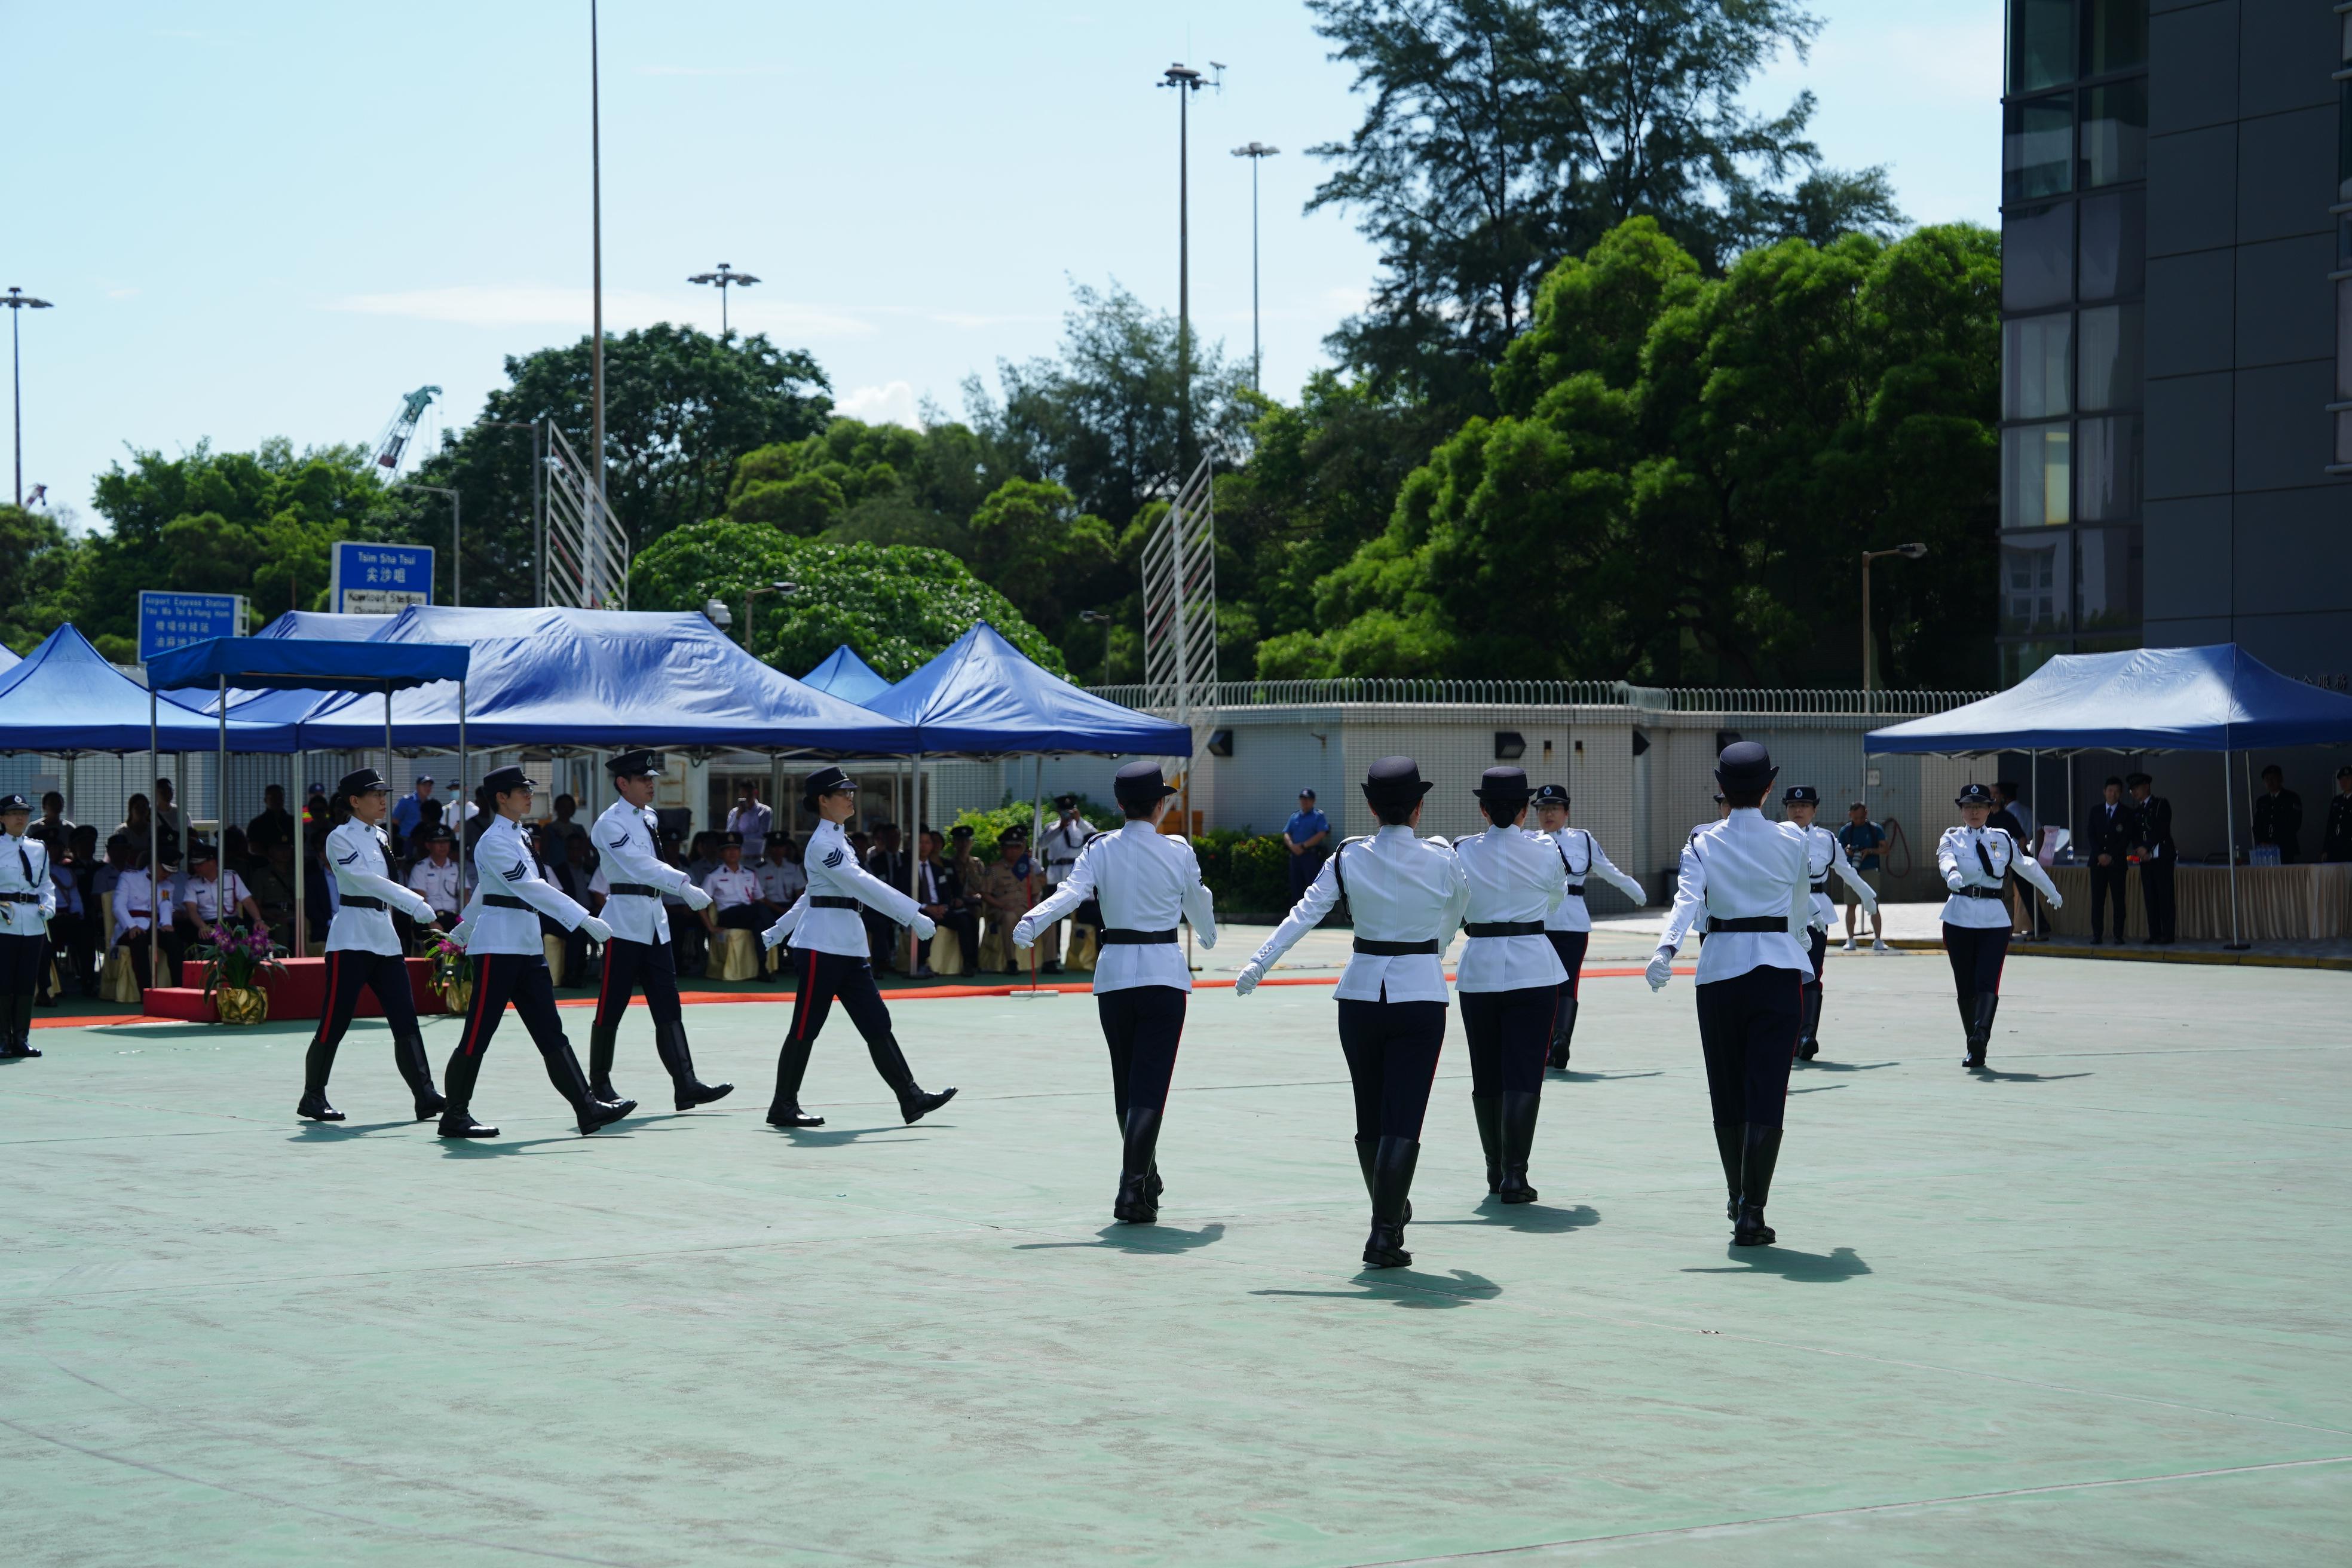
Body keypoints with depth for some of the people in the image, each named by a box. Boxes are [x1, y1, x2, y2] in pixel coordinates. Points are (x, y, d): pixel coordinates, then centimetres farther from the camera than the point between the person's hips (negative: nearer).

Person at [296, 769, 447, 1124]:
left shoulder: (382, 838, 15)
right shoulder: (340, 839, -8)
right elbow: (367, 880, -20)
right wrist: (415, 903, -28)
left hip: (385, 937, 7)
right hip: (351, 937, -7)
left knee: (405, 1020, -1)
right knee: (334, 1023, -3)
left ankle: (426, 1096, -5)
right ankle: (313, 1098, 10)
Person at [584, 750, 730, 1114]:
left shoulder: (650, 818, 14)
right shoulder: (611, 824, -11)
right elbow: (640, 864, -24)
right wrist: (685, 887, -33)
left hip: (655, 921, 8)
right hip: (624, 921, -8)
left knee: (667, 1006, 1)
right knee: (611, 1007, 0)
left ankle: (685, 1085, -5)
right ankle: (600, 1084, 12)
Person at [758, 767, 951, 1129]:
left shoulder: (838, 841, 19)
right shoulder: (823, 844, -12)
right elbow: (864, 885, -22)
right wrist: (913, 915, -24)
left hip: (849, 949, 9)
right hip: (822, 947, -9)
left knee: (877, 1024, 4)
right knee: (805, 1028, -2)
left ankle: (911, 1099, 1)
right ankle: (783, 1108, 6)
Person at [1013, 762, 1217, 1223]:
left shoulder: (1100, 849, 0)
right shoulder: (1178, 852, 0)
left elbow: (1071, 891, -18)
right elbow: (1198, 905, 16)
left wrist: (1031, 922, -29)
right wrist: (1208, 936, 37)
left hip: (1116, 972, 2)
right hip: (1165, 971, -2)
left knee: (1126, 1084, 17)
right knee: (1149, 1084, -6)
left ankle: (1144, 1178, 31)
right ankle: (1132, 1190, -20)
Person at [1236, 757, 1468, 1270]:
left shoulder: (1349, 859, -4)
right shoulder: (1442, 860, -4)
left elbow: (1304, 913, -9)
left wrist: (1258, 964, -8)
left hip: (1362, 994, 2)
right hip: (1420, 992, -2)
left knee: (1369, 1118, 16)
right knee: (1403, 1121, -3)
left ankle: (1390, 1212, 33)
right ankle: (1384, 1235, -9)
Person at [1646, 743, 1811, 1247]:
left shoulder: (1703, 844, 0)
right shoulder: (1792, 840, 2)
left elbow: (1687, 898, -17)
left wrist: (1666, 949, -29)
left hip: (1720, 969, 1)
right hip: (1779, 968, -1)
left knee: (1727, 1093, 15)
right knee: (1766, 1093, -4)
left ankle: (1739, 1199, 30)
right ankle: (1751, 1211, -12)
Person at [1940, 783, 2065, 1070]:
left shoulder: (2002, 840, 12)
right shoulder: (1952, 838, 6)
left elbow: (2028, 866, 24)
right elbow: (1946, 858, -17)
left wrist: (2052, 893, 35)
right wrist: (1952, 872, -41)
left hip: (1994, 919, 0)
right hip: (1960, 918, 0)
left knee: (1987, 982, -17)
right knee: (1965, 987, 3)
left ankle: (1981, 1034, -32)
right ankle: (1976, 1047, 10)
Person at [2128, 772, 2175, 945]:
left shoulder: (2161, 804, 0)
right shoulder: (2136, 811, 18)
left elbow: (2162, 829, -9)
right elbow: (2134, 834, 13)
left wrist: (2147, 848, -11)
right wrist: (2139, 848, -6)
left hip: (2162, 856, -6)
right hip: (2145, 858, 6)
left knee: (2165, 896, -7)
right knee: (2150, 897, 2)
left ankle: (2167, 935, -8)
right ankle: (2154, 935, 3)